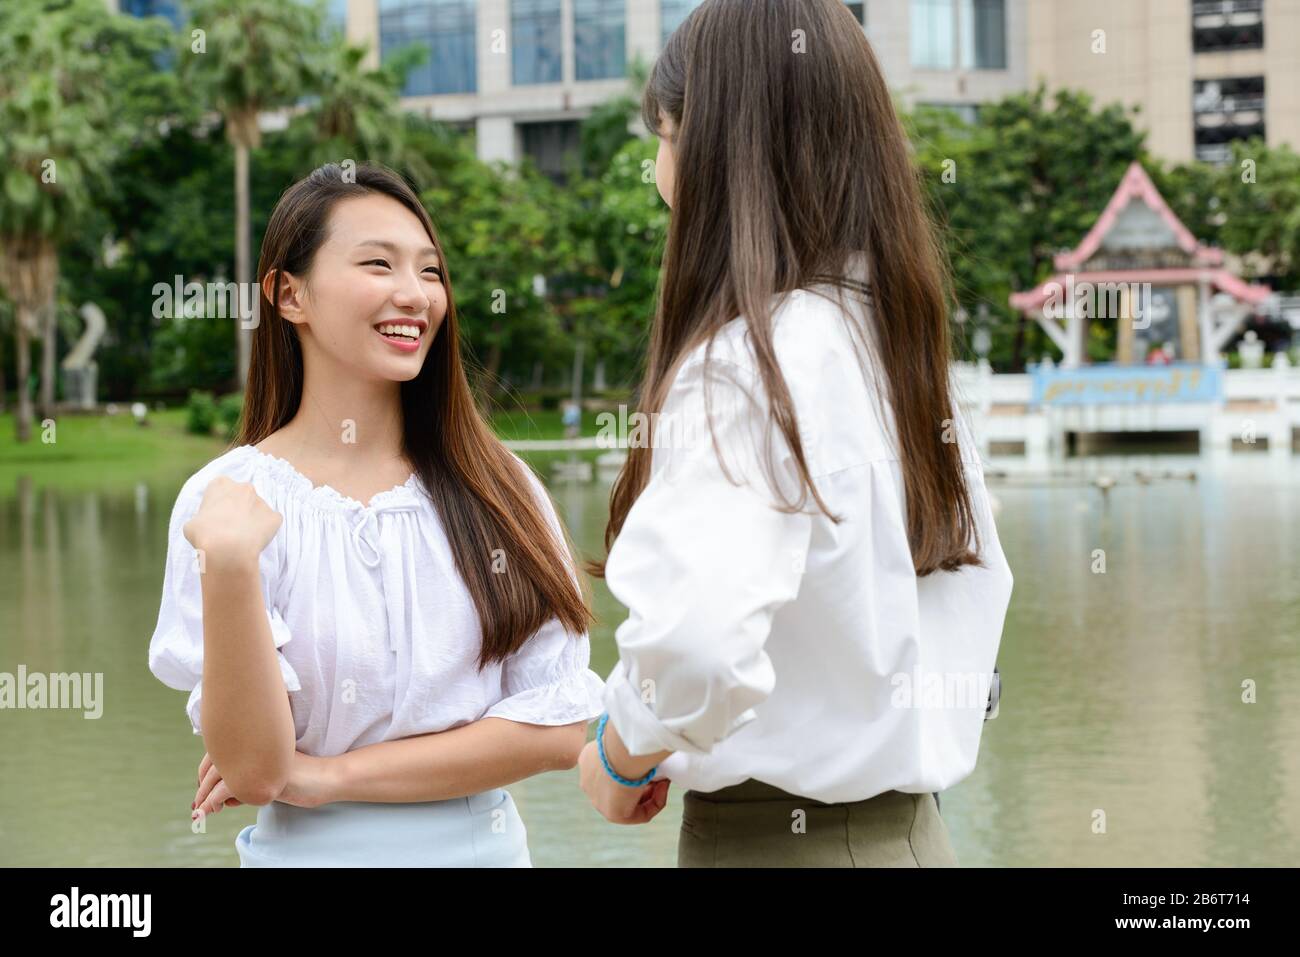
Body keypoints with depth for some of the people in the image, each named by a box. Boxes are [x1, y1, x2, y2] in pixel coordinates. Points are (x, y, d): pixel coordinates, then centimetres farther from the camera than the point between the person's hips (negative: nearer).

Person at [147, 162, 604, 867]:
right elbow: (255, 768, -16)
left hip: (488, 844, 2)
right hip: (312, 852, -2)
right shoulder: (223, 500, -11)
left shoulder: (497, 486, -6)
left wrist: (331, 774, -15)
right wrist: (227, 567, -29)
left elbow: (558, 727, -10)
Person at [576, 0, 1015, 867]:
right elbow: (979, 596, 17)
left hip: (776, 834, -8)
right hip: (911, 827, 8)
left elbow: (694, 640, -33)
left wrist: (620, 757, -15)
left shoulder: (748, 362, -18)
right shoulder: (905, 350, 7)